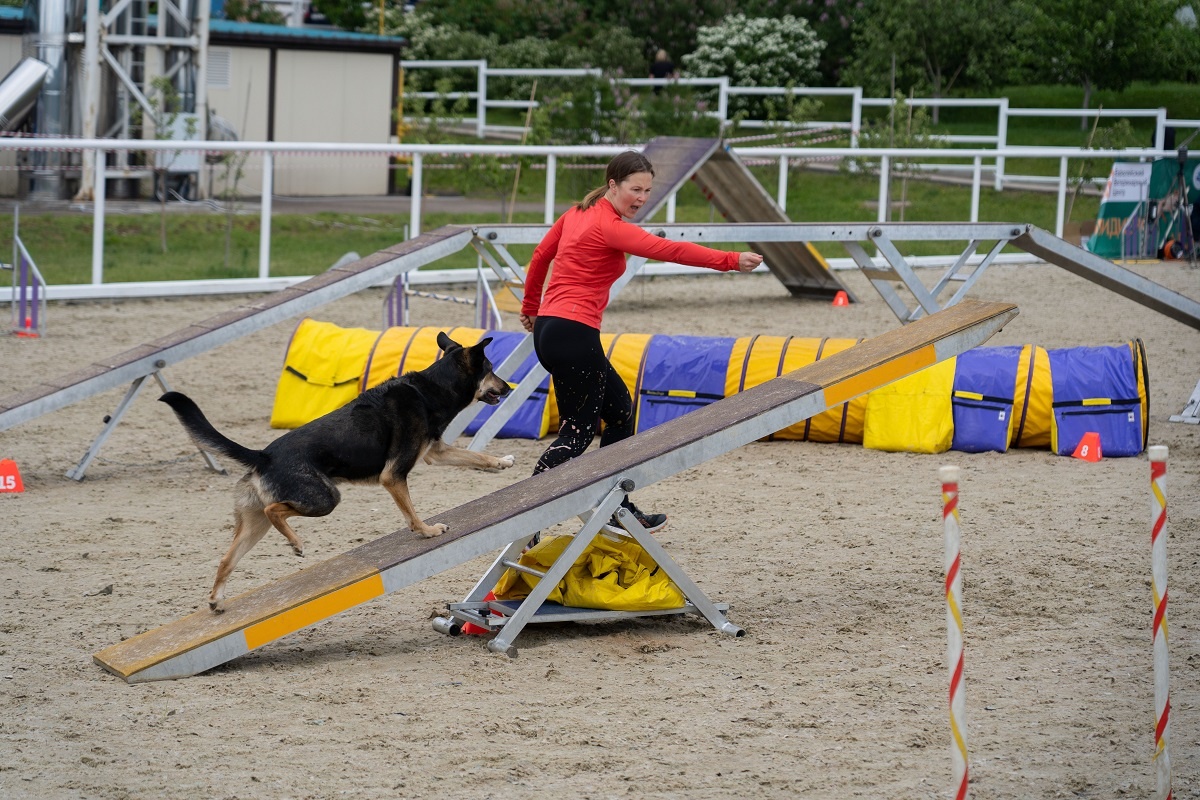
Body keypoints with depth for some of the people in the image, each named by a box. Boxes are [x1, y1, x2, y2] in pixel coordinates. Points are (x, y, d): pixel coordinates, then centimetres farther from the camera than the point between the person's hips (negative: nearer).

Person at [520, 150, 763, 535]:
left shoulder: (578, 213, 12)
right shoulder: (609, 227, -15)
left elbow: (540, 256, 23)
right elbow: (669, 250, -27)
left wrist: (531, 308, 36)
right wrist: (731, 261, -32)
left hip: (548, 328, 10)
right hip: (574, 333, -10)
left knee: (619, 408, 20)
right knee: (577, 433, -5)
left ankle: (617, 508, 25)